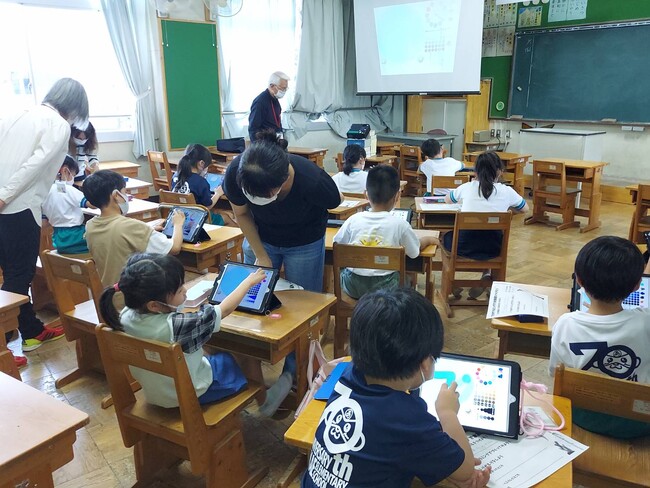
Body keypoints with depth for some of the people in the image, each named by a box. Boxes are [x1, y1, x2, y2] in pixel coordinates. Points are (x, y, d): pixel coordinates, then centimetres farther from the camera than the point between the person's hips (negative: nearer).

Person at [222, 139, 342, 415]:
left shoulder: (312, 181, -38)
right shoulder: (235, 174, -32)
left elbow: (334, 204, -13)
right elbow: (241, 213, -10)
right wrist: (260, 255, -13)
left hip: (304, 244, -2)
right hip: (260, 238, 2)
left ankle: (291, 374, 18)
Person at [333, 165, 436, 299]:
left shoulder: (354, 220, -8)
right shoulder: (399, 224, -11)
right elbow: (414, 251, 3)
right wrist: (427, 240, 23)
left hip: (352, 288, 1)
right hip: (385, 288, -1)